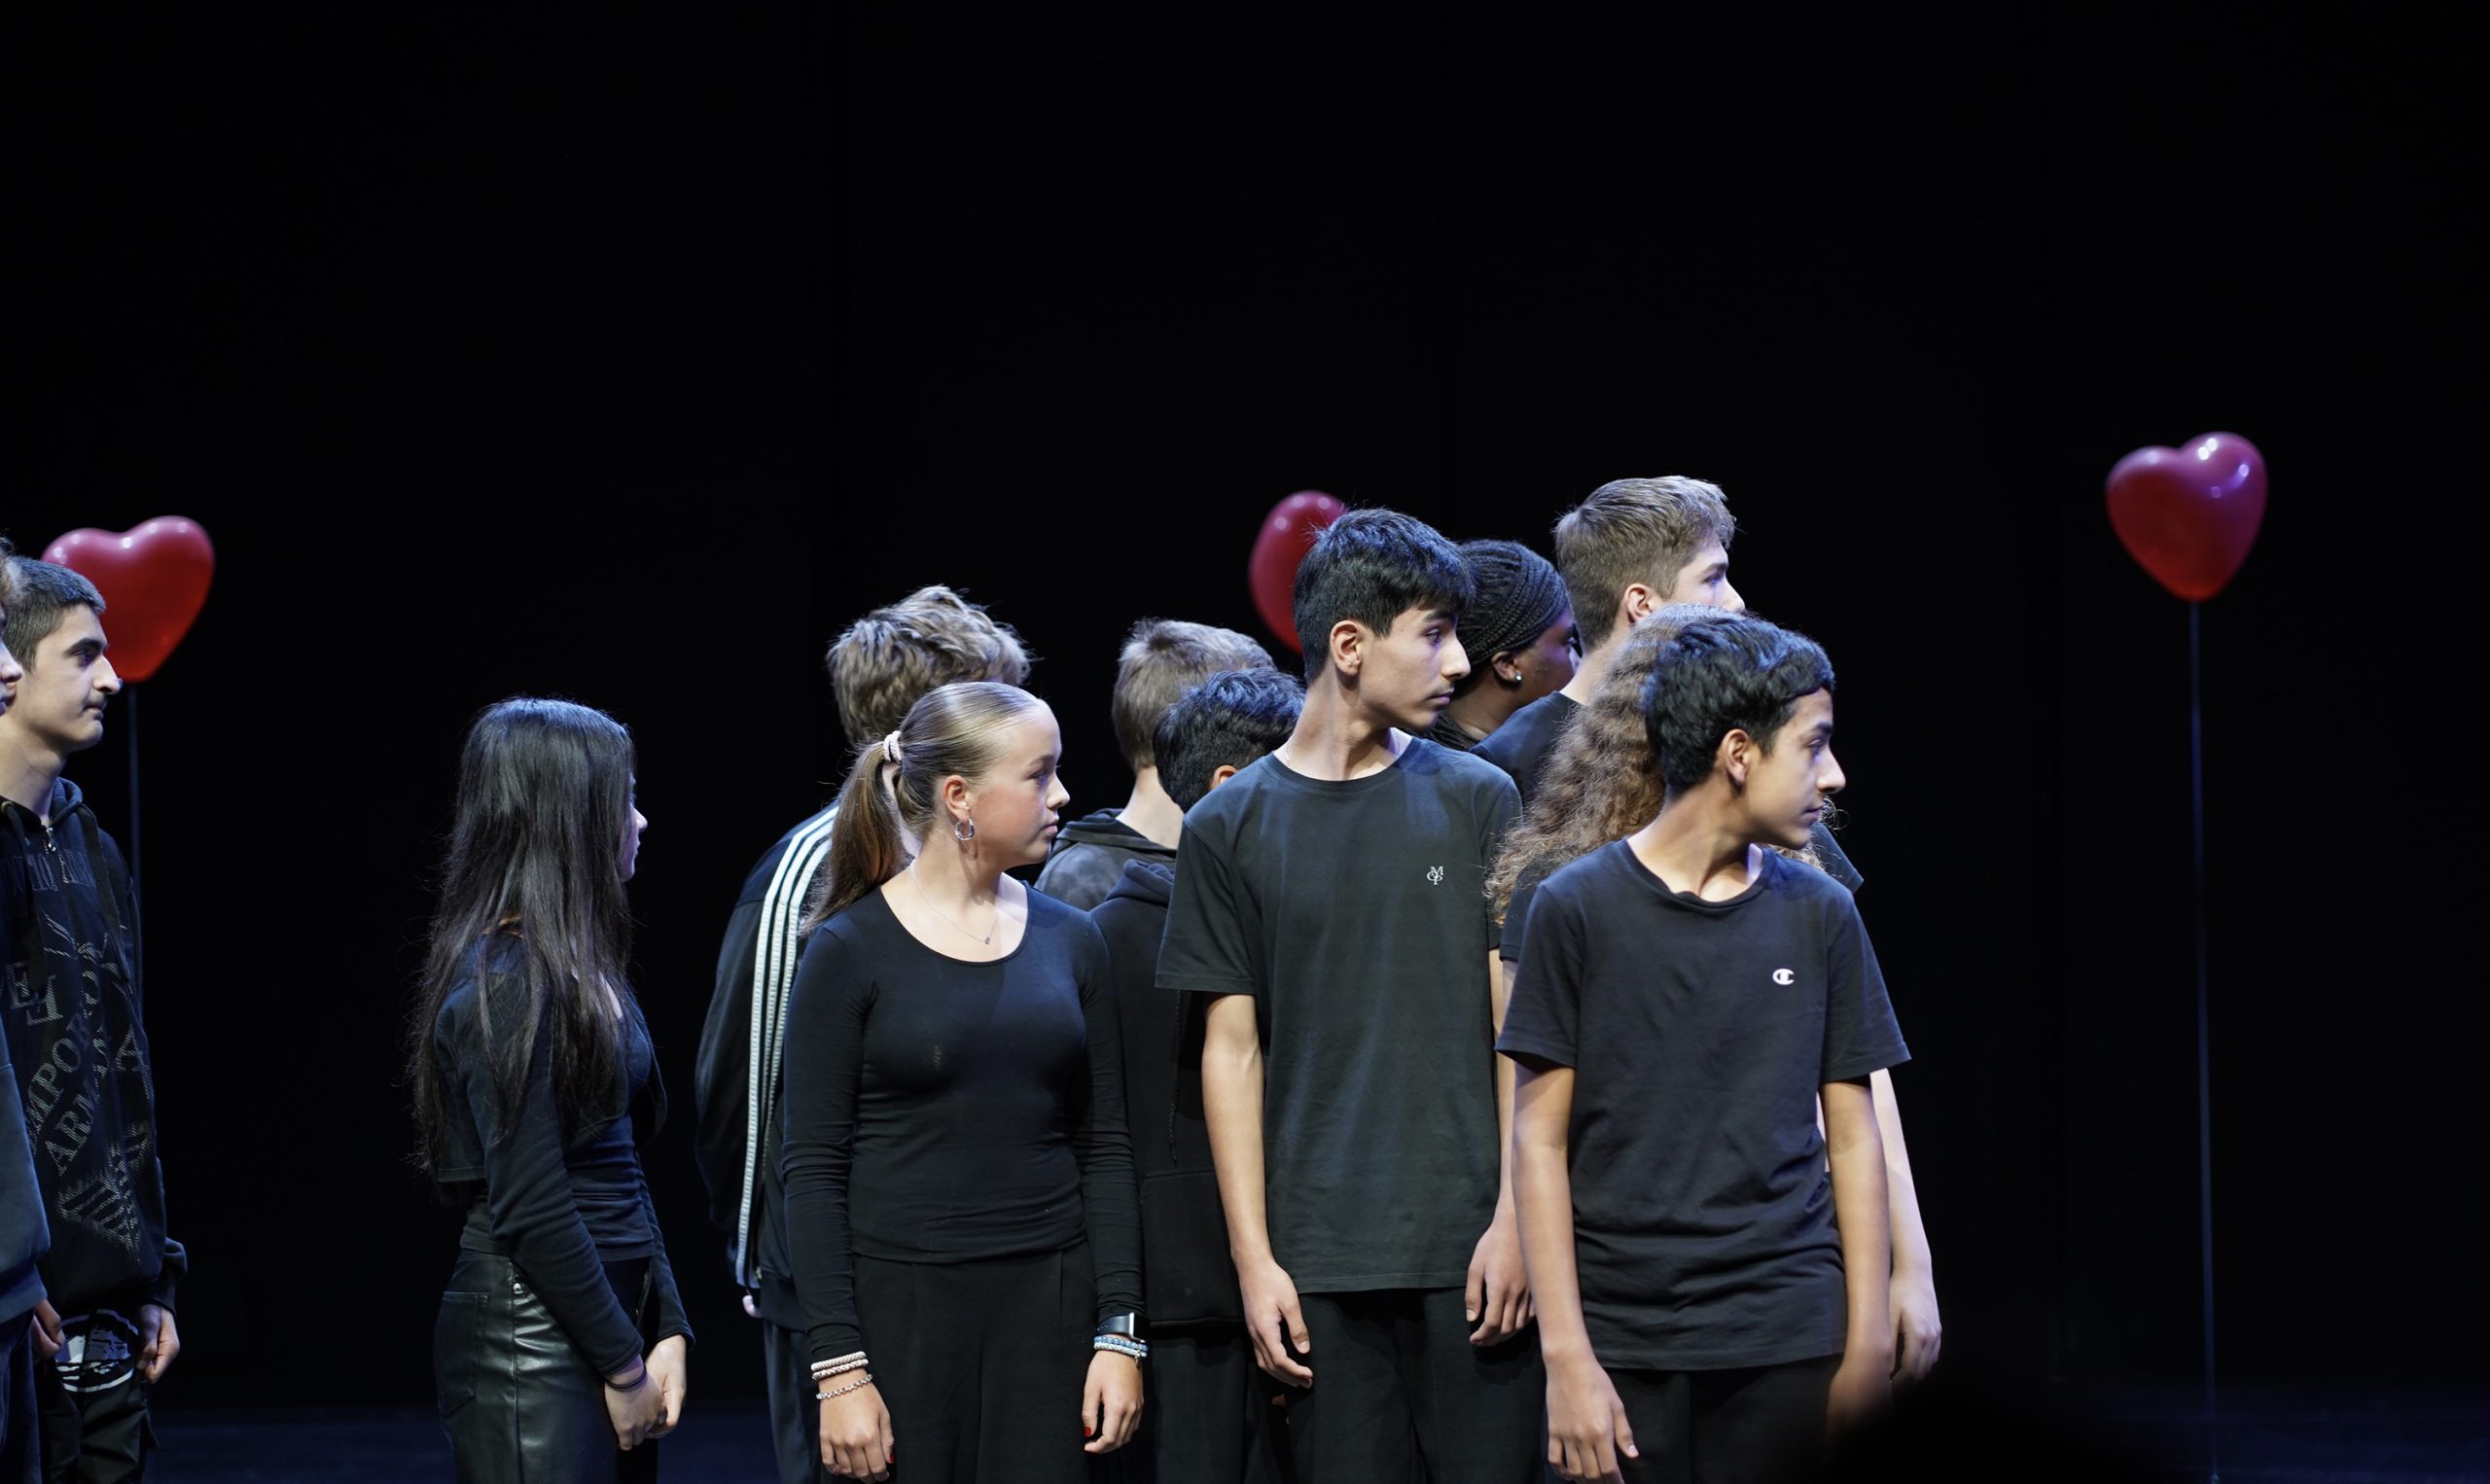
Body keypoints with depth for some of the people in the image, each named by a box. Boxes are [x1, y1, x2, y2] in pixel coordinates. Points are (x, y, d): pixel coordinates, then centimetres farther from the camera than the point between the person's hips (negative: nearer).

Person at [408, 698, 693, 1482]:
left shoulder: (582, 971, 13)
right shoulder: (507, 984, -15)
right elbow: (531, 1211, -18)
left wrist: (666, 1332, 4)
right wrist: (623, 1365, -12)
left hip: (607, 1320, 9)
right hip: (531, 1348, -9)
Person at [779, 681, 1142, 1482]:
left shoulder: (1069, 940, 8)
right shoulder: (851, 950, -4)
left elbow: (1104, 1147, 9)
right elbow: (811, 1169, -5)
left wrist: (1120, 1333, 1)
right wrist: (839, 1370, -11)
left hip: (1047, 1303, 3)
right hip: (898, 1312, -3)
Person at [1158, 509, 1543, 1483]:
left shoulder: (1474, 799, 6)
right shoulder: (1230, 828, 5)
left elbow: (1514, 1024, 4)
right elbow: (1233, 1050, 5)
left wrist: (1513, 1218, -5)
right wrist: (1254, 1260, -1)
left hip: (1469, 1252, 0)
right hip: (1323, 1257, 0)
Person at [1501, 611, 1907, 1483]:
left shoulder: (1820, 915, 7)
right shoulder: (1578, 909, -1)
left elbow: (1851, 1139, 9)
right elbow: (1539, 1142, -1)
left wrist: (1867, 1341, 3)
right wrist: (1567, 1356, -7)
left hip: (1785, 1343, 2)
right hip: (1622, 1342, -2)